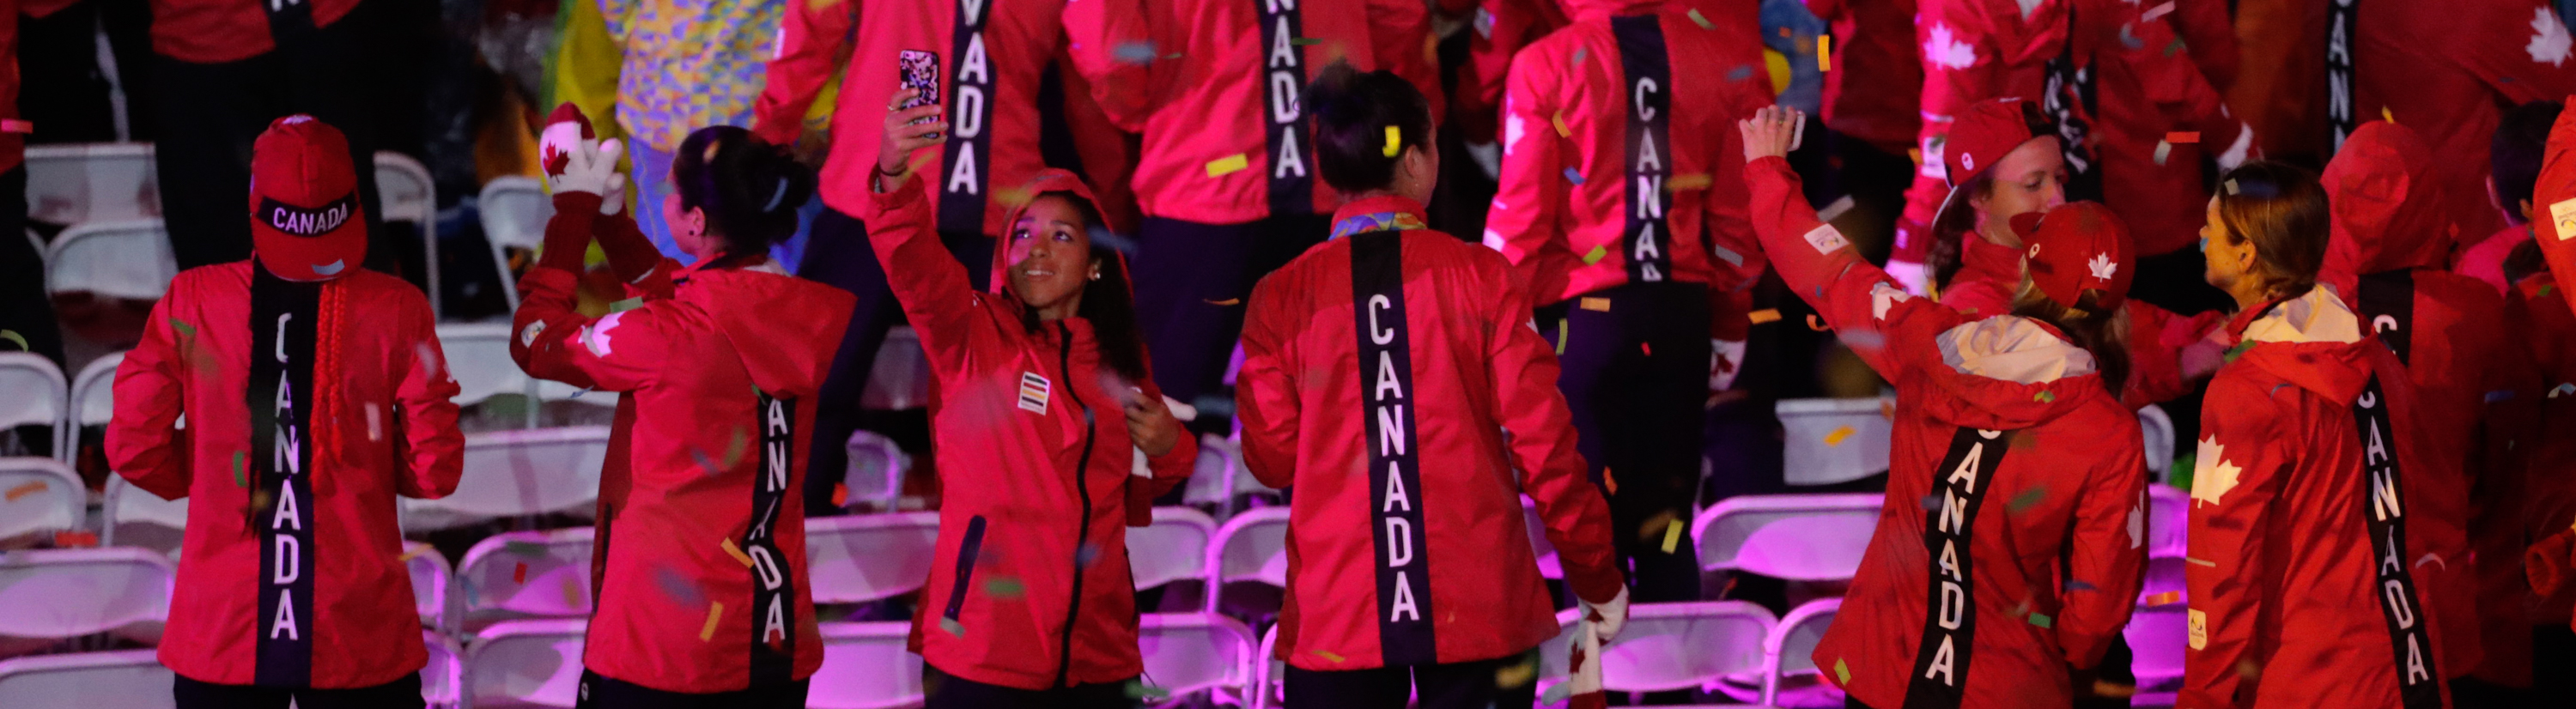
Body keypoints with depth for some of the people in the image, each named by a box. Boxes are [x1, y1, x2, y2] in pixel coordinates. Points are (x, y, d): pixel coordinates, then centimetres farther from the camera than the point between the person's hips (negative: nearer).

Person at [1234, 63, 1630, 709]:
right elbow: (1542, 438, -5)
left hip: (1334, 613, 1)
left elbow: (1271, 457, -1)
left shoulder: (1282, 297, -2)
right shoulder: (1478, 275, -5)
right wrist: (1596, 576, 5)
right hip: (1479, 608, -1)